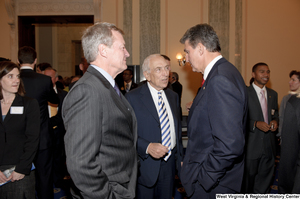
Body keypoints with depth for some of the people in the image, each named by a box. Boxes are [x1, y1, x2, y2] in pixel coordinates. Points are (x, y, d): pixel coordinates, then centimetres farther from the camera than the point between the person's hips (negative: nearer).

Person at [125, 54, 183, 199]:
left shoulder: (173, 96, 9)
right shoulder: (133, 97, -10)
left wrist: (180, 157, 15)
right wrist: (147, 147, -27)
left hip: (170, 163, 5)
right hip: (146, 165, -5)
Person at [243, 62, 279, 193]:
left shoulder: (273, 94, 11)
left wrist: (275, 120, -1)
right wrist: (256, 124, -23)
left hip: (269, 145, 6)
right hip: (251, 145, -5)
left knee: (266, 178, 14)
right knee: (249, 177, 11)